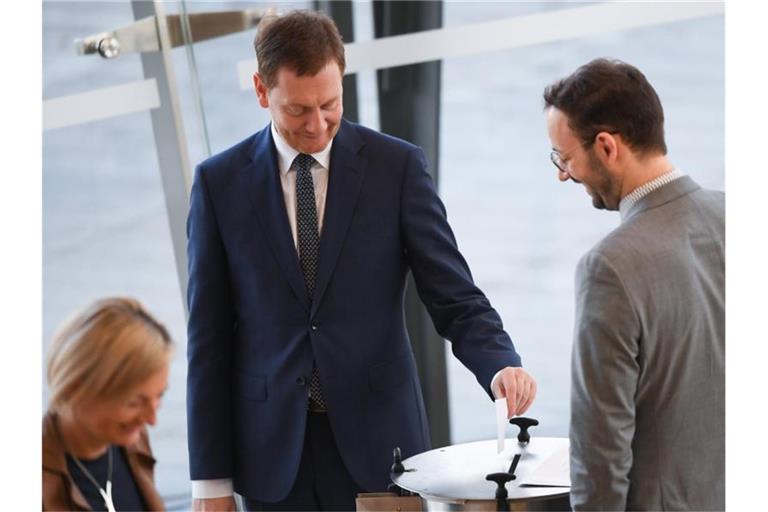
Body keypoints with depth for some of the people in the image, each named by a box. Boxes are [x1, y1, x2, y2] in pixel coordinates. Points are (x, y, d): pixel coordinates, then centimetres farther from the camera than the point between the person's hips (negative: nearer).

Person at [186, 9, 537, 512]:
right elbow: (209, 336, 2)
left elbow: (455, 297, -3)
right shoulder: (220, 182, 1)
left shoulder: (397, 166, -2)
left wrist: (502, 366, -24)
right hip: (274, 450, 1)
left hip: (376, 443, 0)